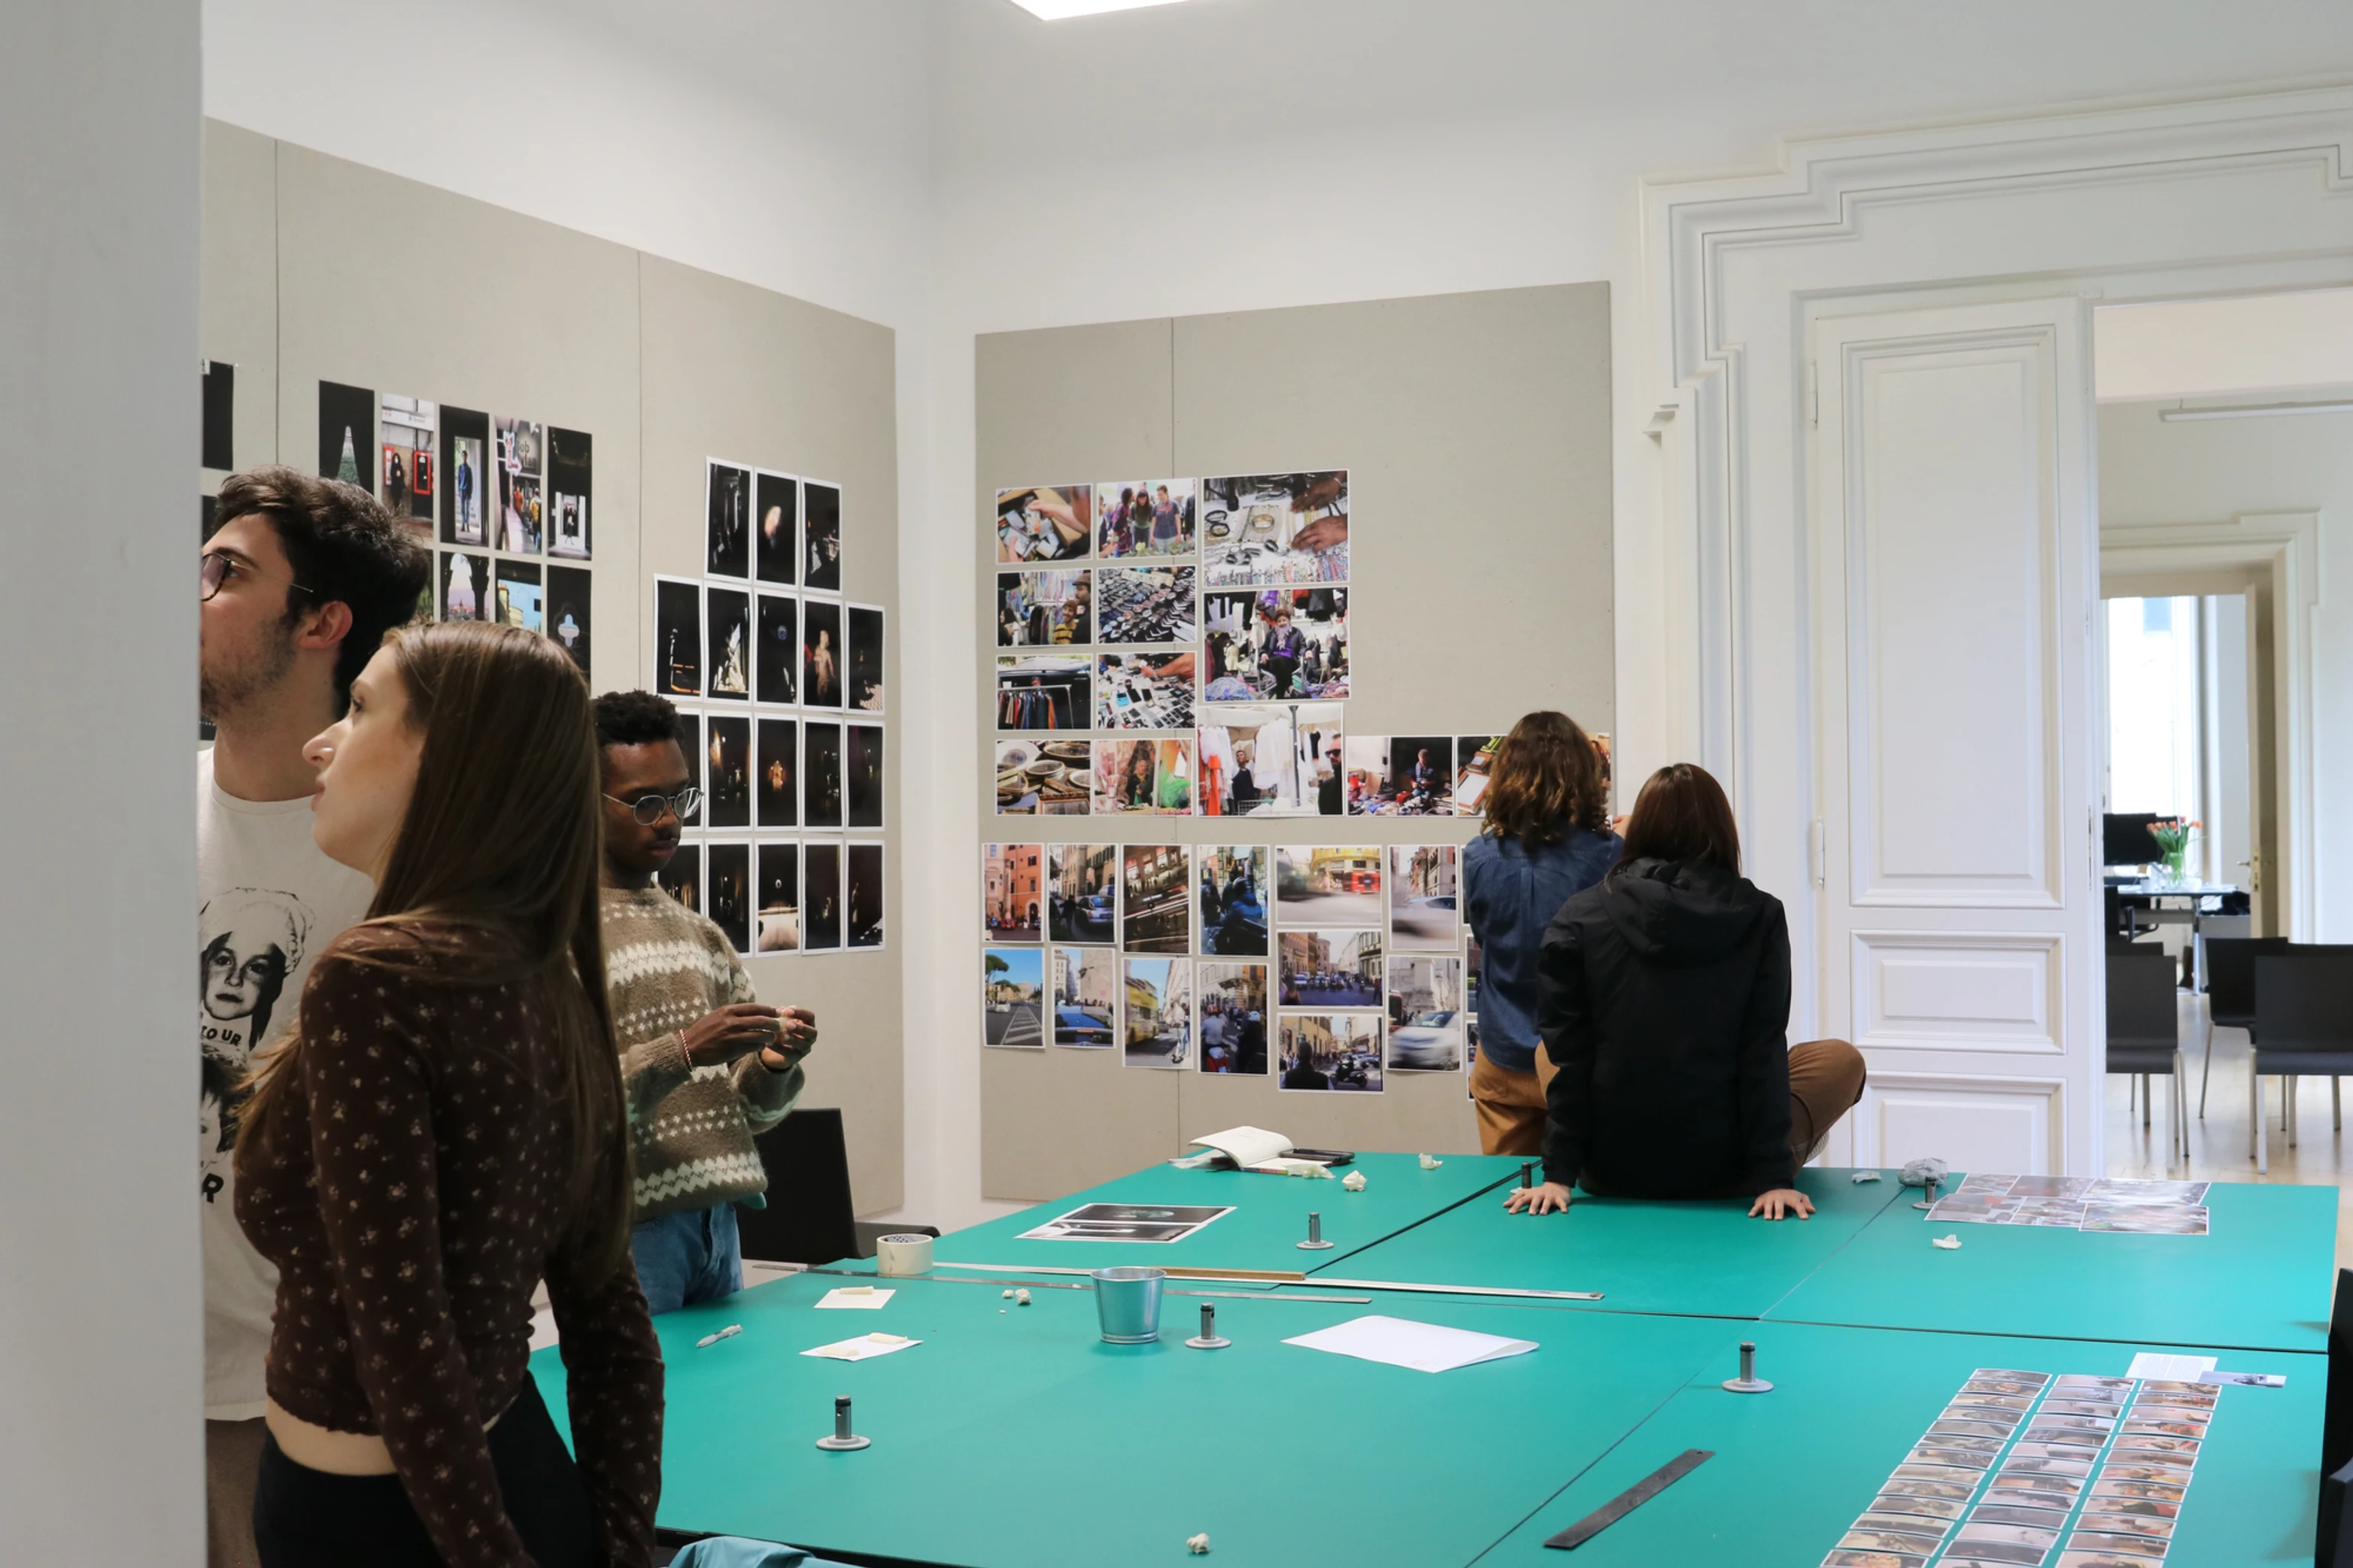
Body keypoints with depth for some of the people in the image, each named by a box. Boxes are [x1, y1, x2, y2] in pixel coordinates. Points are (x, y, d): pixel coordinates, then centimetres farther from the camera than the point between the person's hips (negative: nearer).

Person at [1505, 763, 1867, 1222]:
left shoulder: (1579, 918, -6)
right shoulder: (1760, 917, -9)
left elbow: (1566, 1053, -7)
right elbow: (1763, 1054, -10)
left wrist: (1559, 1172, -4)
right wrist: (1774, 1175, -8)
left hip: (1611, 1173, 1)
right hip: (1724, 1171, -1)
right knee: (1843, 1060, 25)